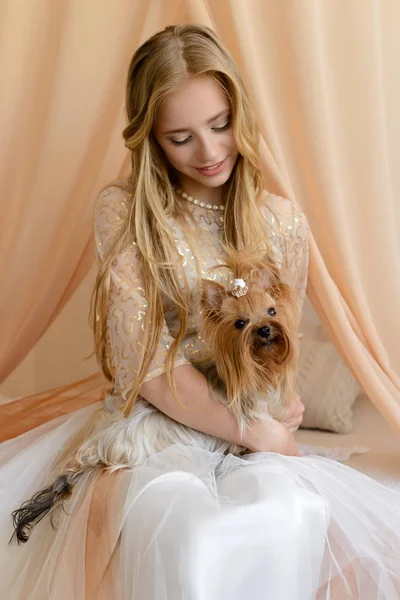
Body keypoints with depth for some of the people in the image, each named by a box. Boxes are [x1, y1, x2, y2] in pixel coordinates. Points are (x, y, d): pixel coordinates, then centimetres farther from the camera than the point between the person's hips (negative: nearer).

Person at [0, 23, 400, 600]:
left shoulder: (283, 223, 4)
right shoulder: (123, 210, -5)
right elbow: (143, 362, -10)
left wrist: (269, 428, -7)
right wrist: (256, 431, -13)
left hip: (256, 434, 3)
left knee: (292, 519, -32)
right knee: (186, 539, -34)